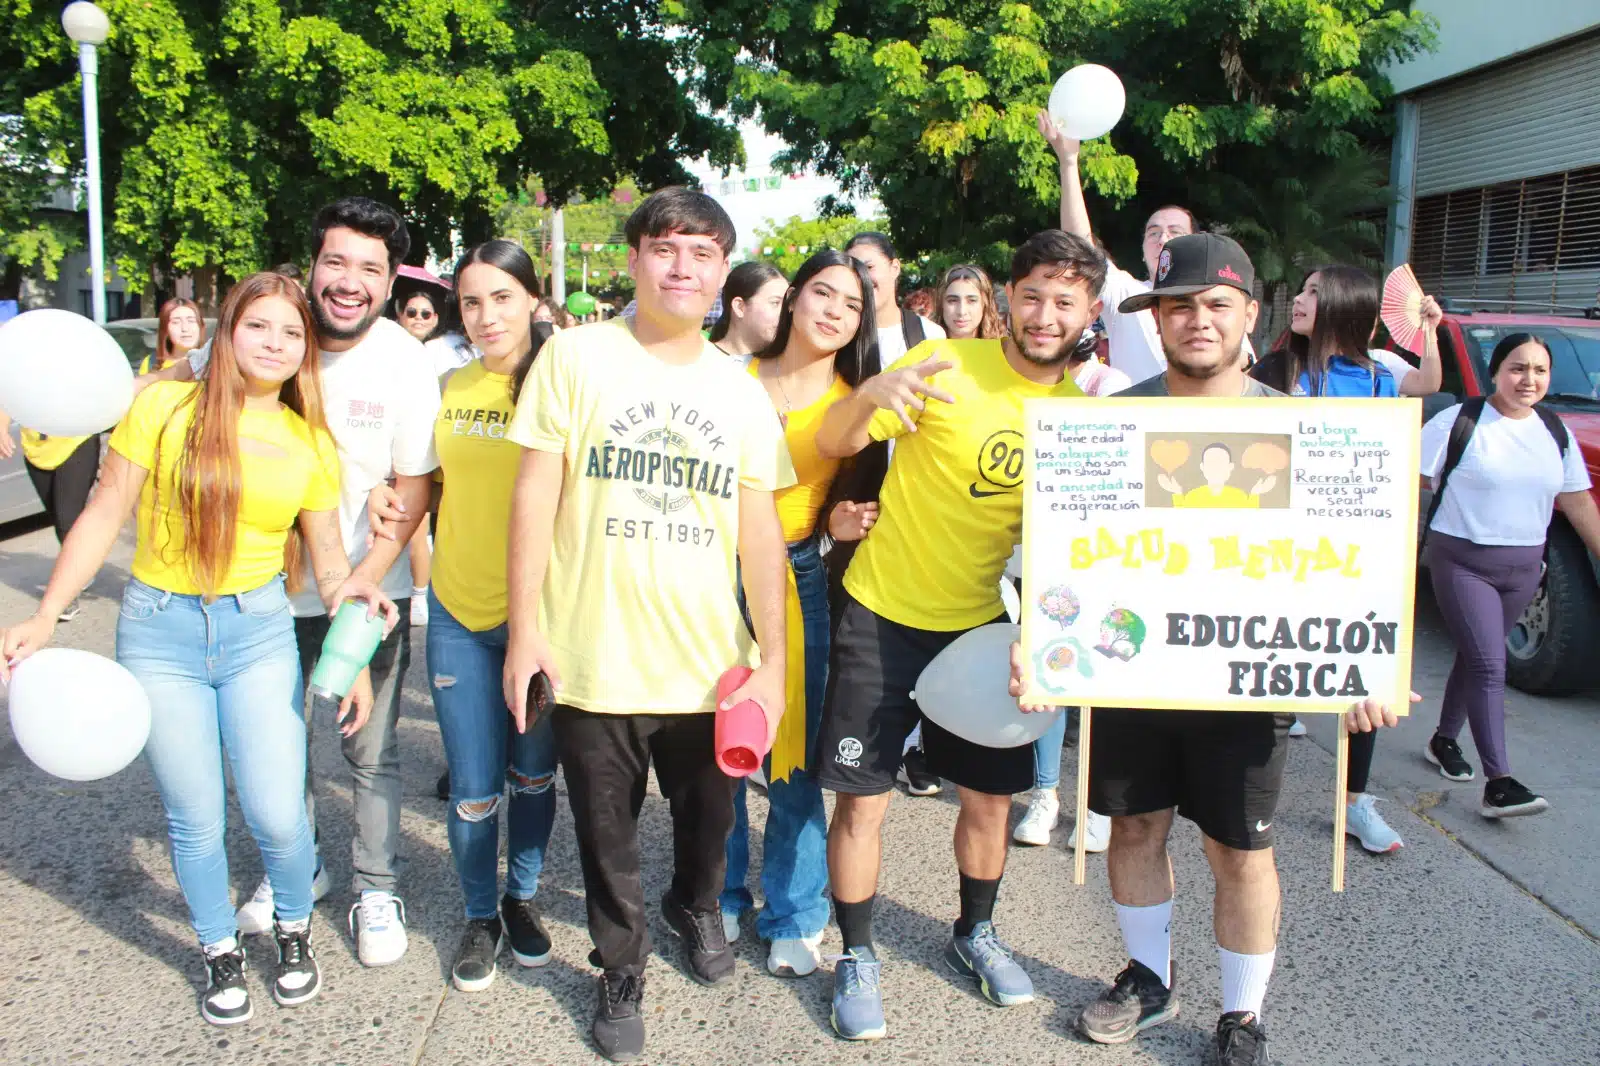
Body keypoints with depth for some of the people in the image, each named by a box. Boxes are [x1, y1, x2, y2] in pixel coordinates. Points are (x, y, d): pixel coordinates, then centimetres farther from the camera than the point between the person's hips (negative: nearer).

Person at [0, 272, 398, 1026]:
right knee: (196, 821, 6)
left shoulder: (310, 442, 2)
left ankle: (295, 932, 28)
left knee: (277, 815, -3)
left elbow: (330, 559, 7)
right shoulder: (165, 407, -6)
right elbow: (103, 517, -3)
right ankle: (221, 954, 32)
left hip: (260, 631, 1)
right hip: (159, 631, -1)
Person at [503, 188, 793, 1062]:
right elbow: (535, 493, -4)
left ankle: (694, 906, 51)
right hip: (593, 658, -2)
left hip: (709, 663, 3)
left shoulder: (743, 393, 6)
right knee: (608, 835, 13)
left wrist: (772, 659, 2)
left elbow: (760, 530, 6)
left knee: (709, 816, 19)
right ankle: (620, 970, 38)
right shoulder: (576, 356, -4)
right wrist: (524, 628, -7)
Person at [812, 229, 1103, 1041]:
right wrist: (873, 393, -37)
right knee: (861, 797, 2)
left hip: (983, 623, 4)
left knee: (990, 794, 14)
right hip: (884, 615, -3)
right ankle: (856, 956, 22)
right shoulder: (949, 366, -14)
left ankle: (974, 934, 39)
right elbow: (832, 444, -15)